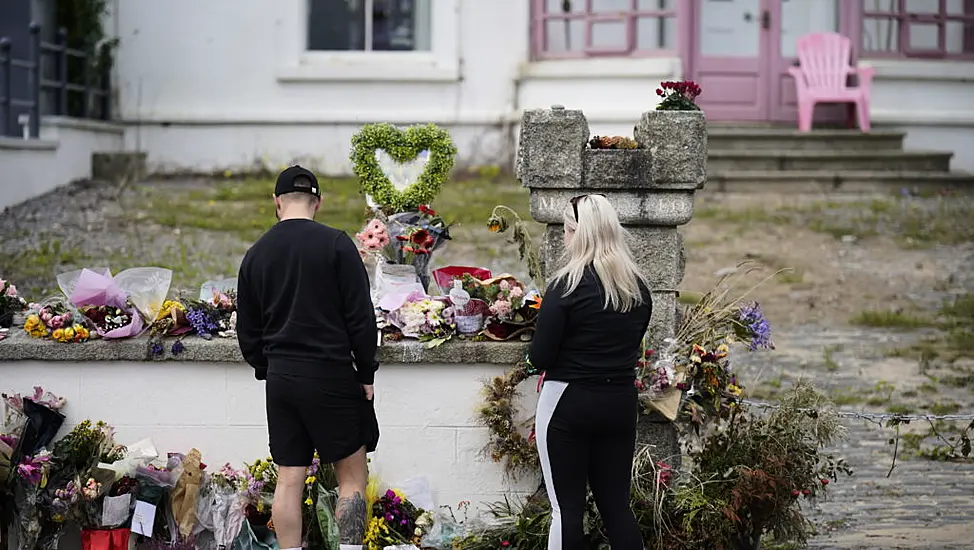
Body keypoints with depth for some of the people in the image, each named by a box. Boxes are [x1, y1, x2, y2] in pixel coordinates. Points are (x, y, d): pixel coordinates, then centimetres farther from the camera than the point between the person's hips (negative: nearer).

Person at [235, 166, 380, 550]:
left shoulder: (256, 254, 7)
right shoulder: (335, 244, -7)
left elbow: (247, 330, 12)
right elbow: (361, 316, -8)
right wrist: (366, 374, 0)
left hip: (280, 377, 4)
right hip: (331, 374, -4)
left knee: (289, 480, 7)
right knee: (352, 476, 2)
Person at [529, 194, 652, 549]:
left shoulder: (568, 285, -13)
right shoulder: (638, 287, 5)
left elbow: (539, 358, -12)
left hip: (568, 402, -6)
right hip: (622, 403, 6)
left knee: (566, 507, 1)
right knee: (616, 504, 11)